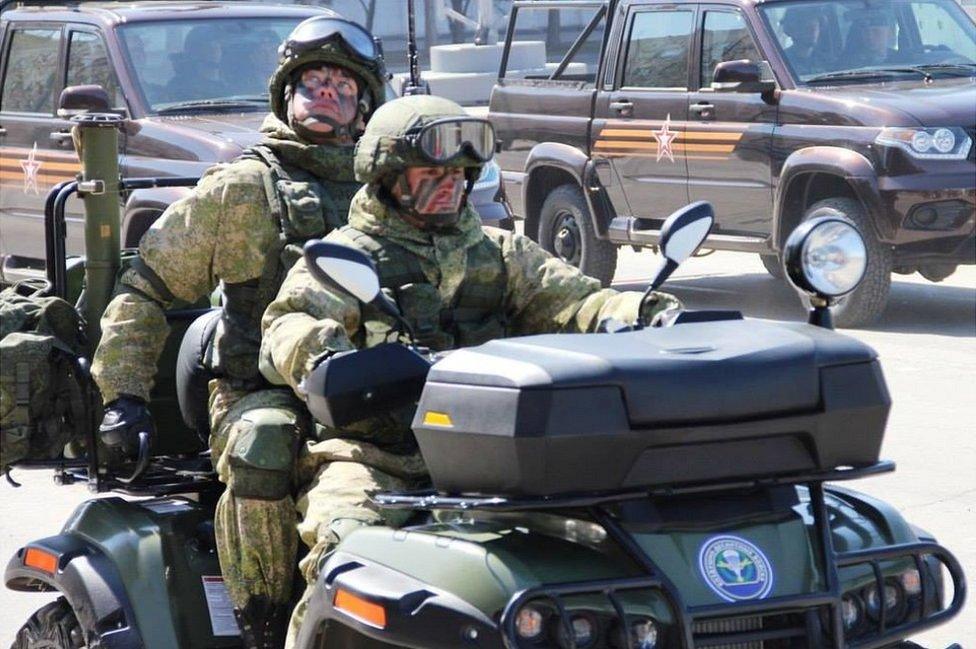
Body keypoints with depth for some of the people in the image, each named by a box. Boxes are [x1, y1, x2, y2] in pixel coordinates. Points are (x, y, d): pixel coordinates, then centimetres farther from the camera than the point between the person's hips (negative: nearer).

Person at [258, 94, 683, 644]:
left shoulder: (502, 254, 23)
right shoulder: (346, 254, 11)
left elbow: (571, 302, 10)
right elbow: (289, 322, -6)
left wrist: (642, 313, -12)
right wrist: (318, 354, -31)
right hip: (371, 457, -3)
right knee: (347, 540, -33)